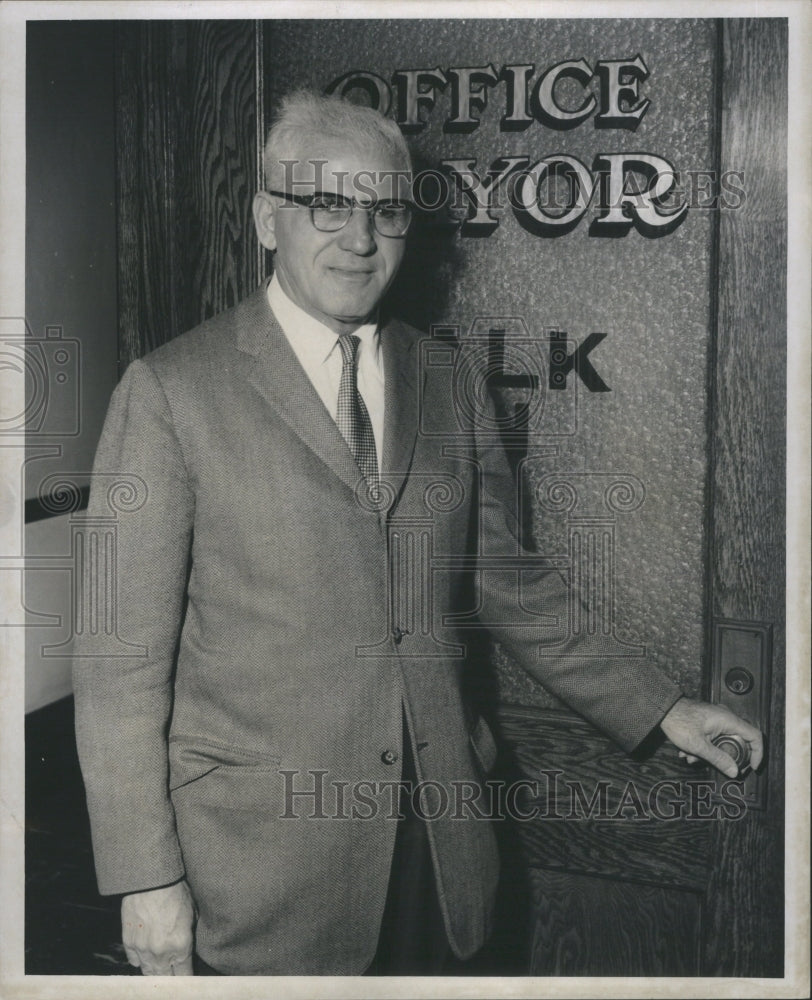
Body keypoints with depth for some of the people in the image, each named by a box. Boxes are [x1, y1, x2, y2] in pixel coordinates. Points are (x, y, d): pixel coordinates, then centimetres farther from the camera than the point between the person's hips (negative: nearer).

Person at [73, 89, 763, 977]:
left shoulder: (448, 386, 5)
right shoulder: (169, 392, -8)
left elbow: (509, 582, 12)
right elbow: (122, 655, -9)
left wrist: (659, 709, 7)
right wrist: (146, 878, -10)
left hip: (436, 841, 4)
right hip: (260, 858, -3)